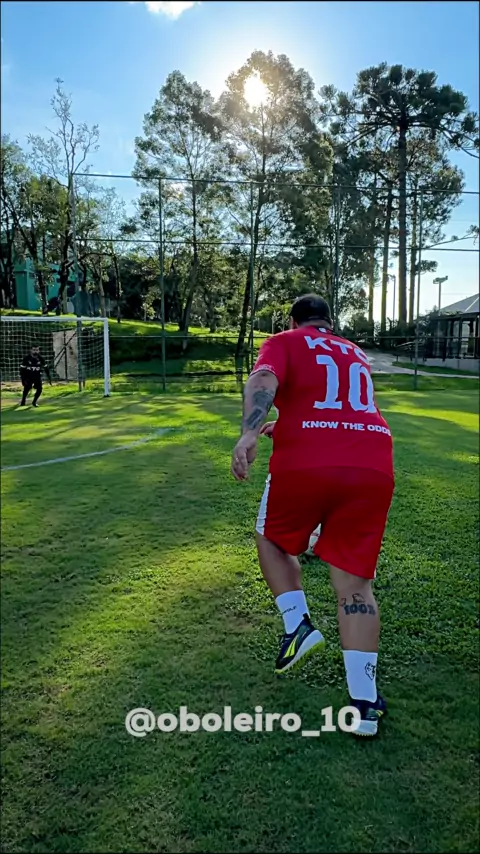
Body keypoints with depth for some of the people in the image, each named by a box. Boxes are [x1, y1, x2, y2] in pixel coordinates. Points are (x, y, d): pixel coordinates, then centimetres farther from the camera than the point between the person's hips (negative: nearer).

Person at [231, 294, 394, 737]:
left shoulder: (283, 342, 13)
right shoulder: (356, 355, 28)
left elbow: (263, 379, -11)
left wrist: (251, 432, -25)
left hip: (304, 466, -3)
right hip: (373, 471, 4)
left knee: (272, 539, 25)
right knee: (355, 581, 9)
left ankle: (298, 626, 12)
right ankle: (365, 703, 8)